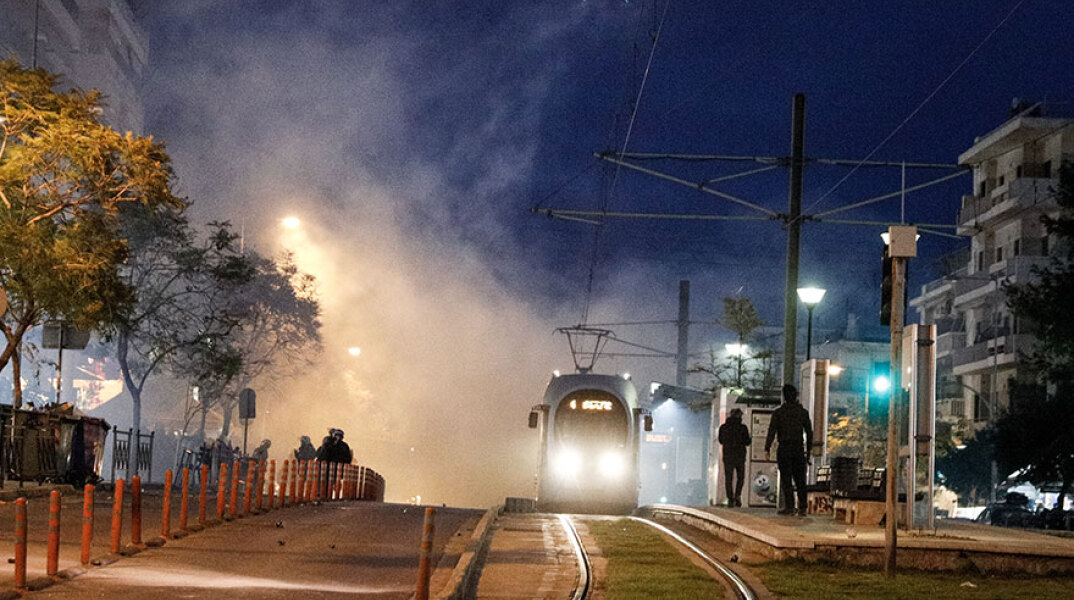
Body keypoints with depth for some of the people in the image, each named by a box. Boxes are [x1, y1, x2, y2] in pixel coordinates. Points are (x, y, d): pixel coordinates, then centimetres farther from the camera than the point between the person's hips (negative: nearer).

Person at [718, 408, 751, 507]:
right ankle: (737, 496, -5)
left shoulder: (723, 427, -1)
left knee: (728, 478, 6)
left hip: (727, 455, 1)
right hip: (740, 456, -1)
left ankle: (730, 499, -2)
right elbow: (747, 442, -3)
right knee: (740, 476, 13)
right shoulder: (743, 428, -7)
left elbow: (721, 440, 10)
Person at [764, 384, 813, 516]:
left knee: (786, 479, -1)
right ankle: (802, 507, 1)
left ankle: (789, 506, -7)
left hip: (784, 449, -3)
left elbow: (771, 432, -7)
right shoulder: (803, 412, 6)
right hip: (799, 449, 3)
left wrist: (767, 449, -6)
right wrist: (808, 449, 16)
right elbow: (809, 432, 8)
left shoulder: (778, 412, -3)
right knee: (800, 479, 5)